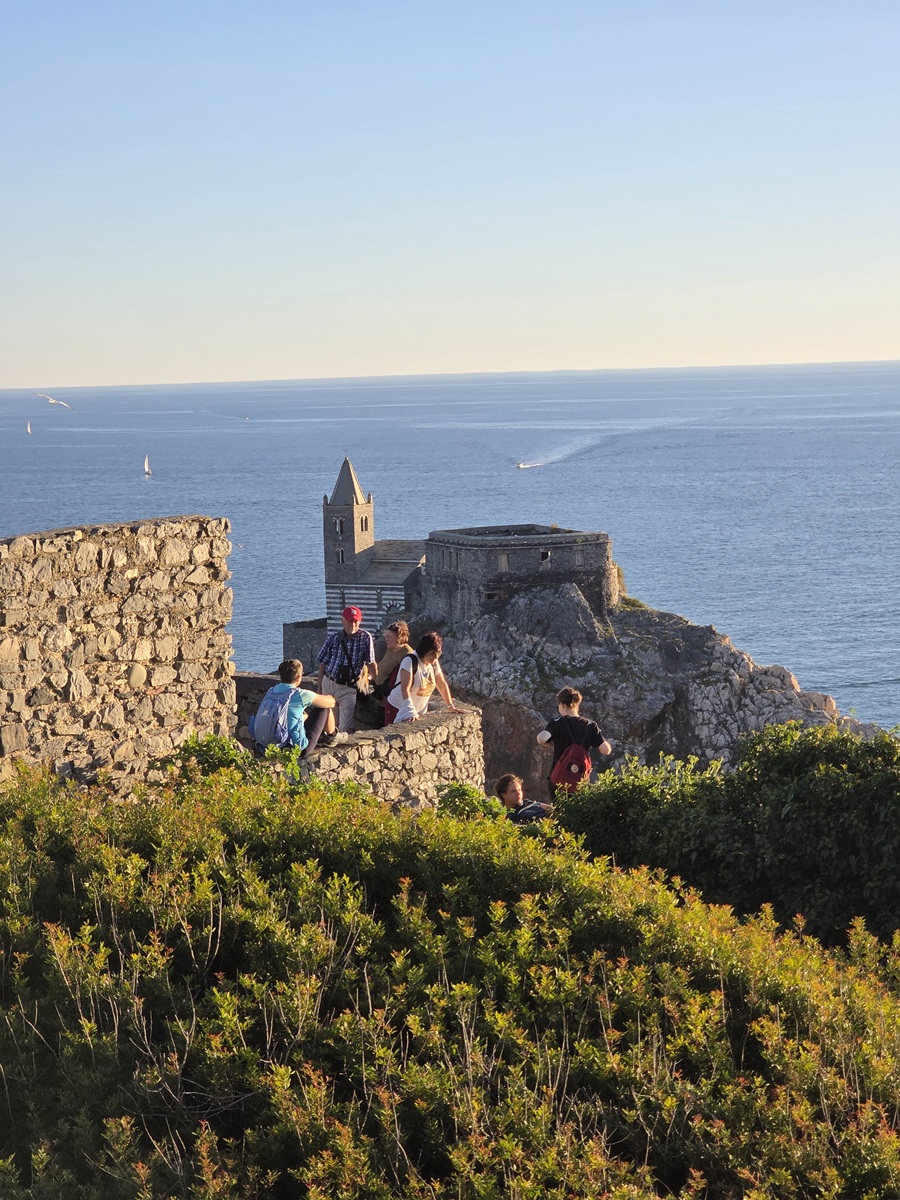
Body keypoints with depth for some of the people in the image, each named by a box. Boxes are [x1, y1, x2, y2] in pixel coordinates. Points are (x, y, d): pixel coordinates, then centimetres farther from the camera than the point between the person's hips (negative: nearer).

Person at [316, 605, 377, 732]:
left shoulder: (365, 637, -5)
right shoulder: (333, 639, 1)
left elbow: (371, 663, -4)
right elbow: (322, 665, 5)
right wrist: (319, 689, 3)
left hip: (349, 688, -2)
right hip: (329, 683, 2)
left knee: (345, 728, -6)